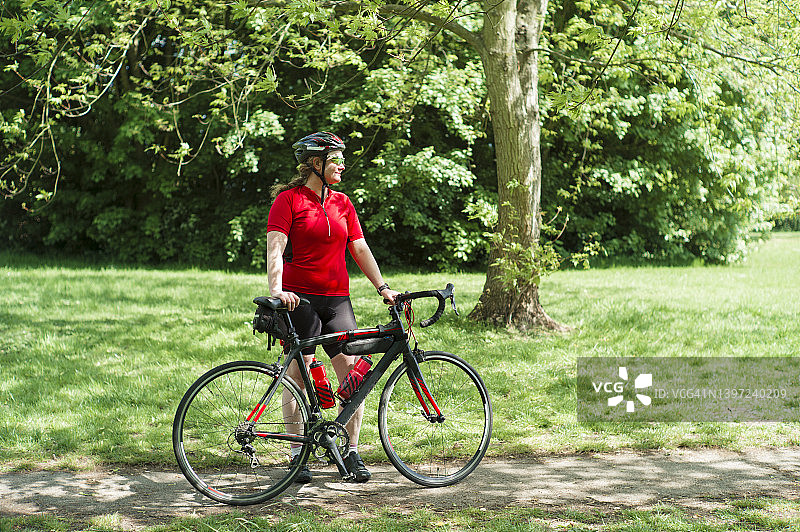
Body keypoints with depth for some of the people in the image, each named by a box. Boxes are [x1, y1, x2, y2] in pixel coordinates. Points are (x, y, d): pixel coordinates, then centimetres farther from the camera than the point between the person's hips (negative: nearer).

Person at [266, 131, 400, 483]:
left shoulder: (342, 203, 14)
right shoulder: (288, 199, -2)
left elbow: (359, 248, 16)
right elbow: (275, 246, -12)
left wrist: (382, 287, 8)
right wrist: (276, 289, -25)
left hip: (337, 299, 5)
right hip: (299, 299, -5)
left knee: (353, 373, -3)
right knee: (298, 373, -3)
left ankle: (352, 453, 7)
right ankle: (298, 454, 8)